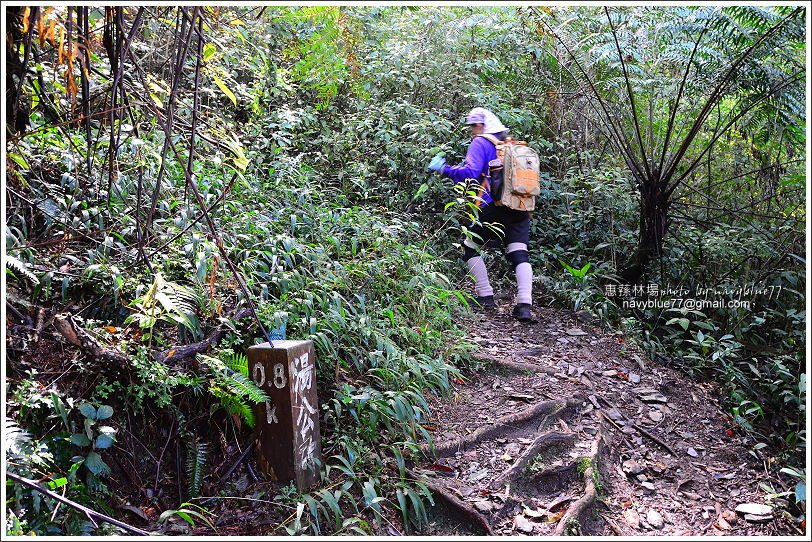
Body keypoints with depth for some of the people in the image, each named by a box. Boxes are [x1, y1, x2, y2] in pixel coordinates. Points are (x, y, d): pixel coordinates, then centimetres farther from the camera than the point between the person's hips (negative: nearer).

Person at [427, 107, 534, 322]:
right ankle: (525, 305, -10)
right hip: (520, 210, 6)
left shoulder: (480, 143, 0)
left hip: (494, 208, -6)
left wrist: (445, 169, -3)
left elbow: (470, 173, -13)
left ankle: (485, 297, 10)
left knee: (470, 248, 11)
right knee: (519, 255, 2)